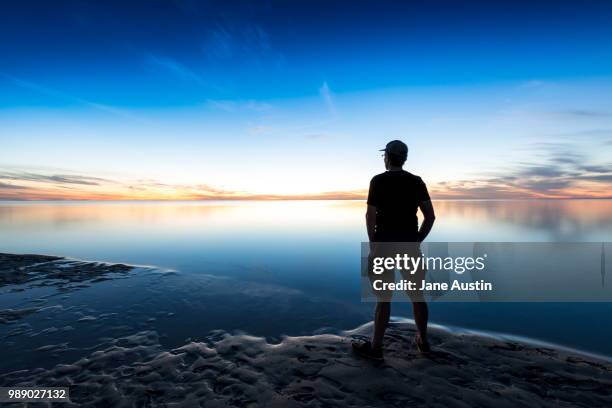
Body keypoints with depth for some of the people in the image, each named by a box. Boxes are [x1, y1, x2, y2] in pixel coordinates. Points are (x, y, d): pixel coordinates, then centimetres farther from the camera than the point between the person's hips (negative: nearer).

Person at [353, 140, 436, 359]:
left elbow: (371, 216, -11)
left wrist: (372, 244, 0)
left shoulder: (378, 180, -6)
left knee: (384, 297, 3)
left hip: (384, 245, -3)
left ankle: (375, 346, 14)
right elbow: (430, 216, 1)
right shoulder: (416, 181, 5)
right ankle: (423, 341, 31)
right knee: (416, 295, 16)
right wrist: (417, 241, 9)